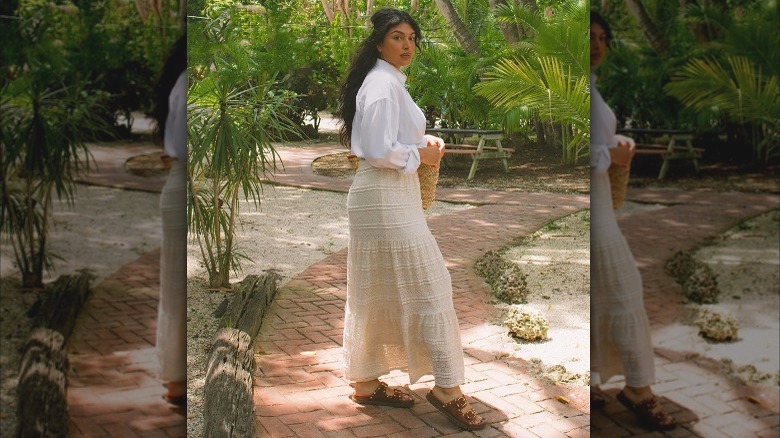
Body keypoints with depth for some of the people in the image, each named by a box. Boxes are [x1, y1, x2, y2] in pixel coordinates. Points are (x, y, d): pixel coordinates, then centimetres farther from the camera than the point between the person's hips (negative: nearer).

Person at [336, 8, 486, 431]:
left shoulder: (386, 81, 17)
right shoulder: (384, 84, -15)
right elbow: (380, 152, -22)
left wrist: (423, 141, 14)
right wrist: (420, 155, -8)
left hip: (384, 196, 11)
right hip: (386, 196, -11)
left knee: (377, 295, 15)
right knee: (428, 289, -6)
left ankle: (366, 383, 24)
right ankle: (447, 388, 1)